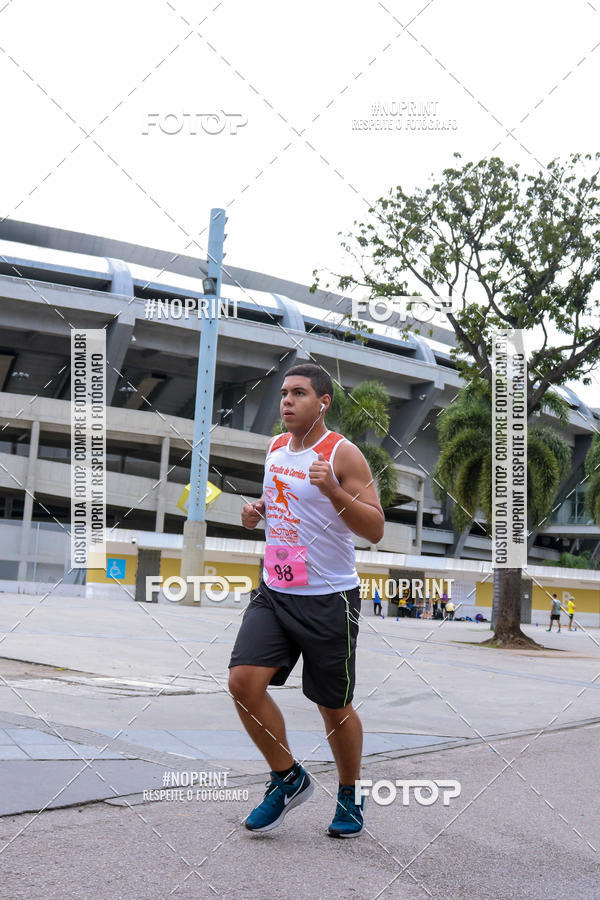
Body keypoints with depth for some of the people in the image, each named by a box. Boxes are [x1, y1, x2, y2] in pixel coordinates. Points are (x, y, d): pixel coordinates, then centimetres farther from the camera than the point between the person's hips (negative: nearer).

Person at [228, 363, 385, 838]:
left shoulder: (343, 454, -12)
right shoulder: (276, 448, 9)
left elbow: (375, 530, -15)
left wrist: (334, 491, -29)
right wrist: (259, 510, 5)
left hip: (330, 599, -5)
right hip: (274, 591, 6)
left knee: (335, 707, 6)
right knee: (244, 681, -10)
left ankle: (350, 796, 32)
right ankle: (289, 778, 12)